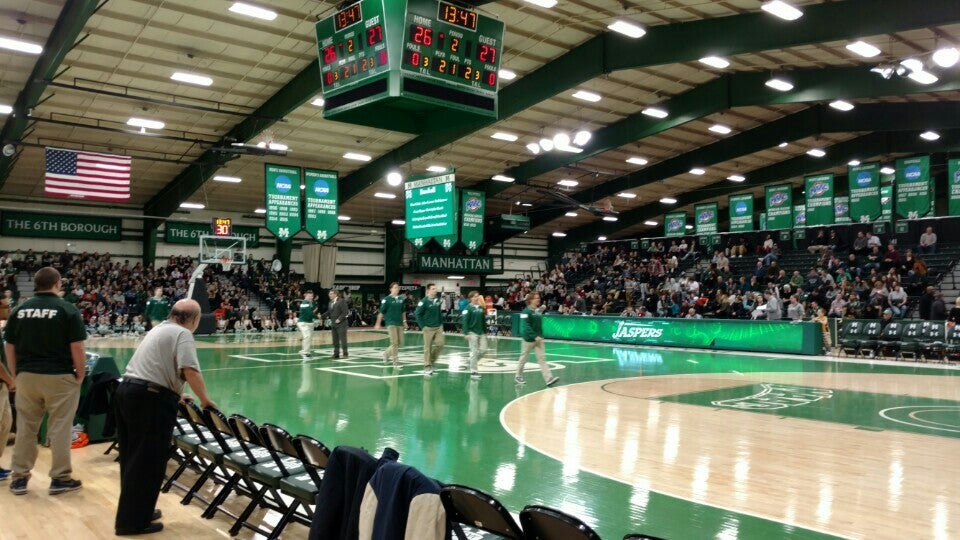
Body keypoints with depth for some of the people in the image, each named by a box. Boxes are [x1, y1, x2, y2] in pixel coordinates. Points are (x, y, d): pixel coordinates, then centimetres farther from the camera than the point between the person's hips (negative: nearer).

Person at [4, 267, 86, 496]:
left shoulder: (19, 310, 4)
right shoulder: (68, 310, -9)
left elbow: (10, 348, 7)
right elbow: (76, 348, -12)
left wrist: (16, 375, 17)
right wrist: (80, 375, 0)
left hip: (27, 377, 4)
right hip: (59, 377, -4)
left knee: (25, 428, 13)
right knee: (59, 428, 3)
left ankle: (19, 478, 20)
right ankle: (60, 478, 9)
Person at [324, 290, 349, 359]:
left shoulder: (341, 301, -9)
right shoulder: (331, 302, 14)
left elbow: (345, 312, -14)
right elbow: (328, 312, 16)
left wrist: (339, 319, -18)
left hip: (341, 324, -7)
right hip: (333, 324, 7)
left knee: (343, 339, -3)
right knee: (335, 340, 9)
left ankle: (345, 353, 3)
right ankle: (336, 354, 15)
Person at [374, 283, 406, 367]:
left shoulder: (401, 299, 9)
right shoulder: (386, 299, -6)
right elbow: (381, 312, -4)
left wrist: (404, 321, 16)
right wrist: (378, 324, -4)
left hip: (400, 323, 6)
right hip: (391, 323, -6)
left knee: (400, 342, 6)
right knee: (394, 343, -7)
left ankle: (387, 353, 27)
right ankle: (396, 362, 1)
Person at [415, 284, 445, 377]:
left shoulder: (438, 300, 4)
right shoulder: (424, 301, -10)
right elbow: (418, 314, -8)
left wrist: (441, 323, 9)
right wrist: (423, 326, -9)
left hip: (439, 327, 5)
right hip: (428, 328, -5)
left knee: (440, 344, -3)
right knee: (428, 348, 0)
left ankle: (431, 360, 20)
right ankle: (427, 367, 8)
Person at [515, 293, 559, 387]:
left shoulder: (538, 311, 9)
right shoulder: (526, 311, -13)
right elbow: (526, 326, -21)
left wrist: (540, 336, 11)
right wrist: (535, 336, -24)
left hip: (538, 339, 6)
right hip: (529, 339, -6)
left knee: (542, 358, -2)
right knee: (523, 358, 9)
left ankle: (549, 379, -9)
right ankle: (518, 376, 24)